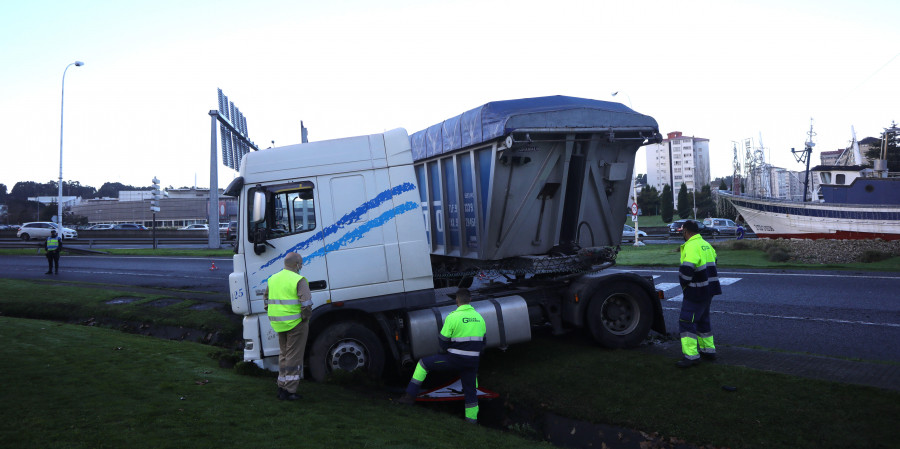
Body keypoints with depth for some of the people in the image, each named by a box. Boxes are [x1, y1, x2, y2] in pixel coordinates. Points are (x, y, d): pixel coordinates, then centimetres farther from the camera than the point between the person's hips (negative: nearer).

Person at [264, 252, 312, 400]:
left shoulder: (272, 279, 11)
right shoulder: (299, 280, -13)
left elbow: (267, 300, 18)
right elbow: (306, 303, -21)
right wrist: (305, 318, -8)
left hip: (279, 325, 7)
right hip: (296, 323, -7)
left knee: (284, 354, 20)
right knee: (294, 357, 1)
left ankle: (282, 386, 25)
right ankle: (289, 391, 3)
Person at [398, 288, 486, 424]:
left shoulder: (453, 317, -11)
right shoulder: (479, 317, 8)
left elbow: (443, 340, -7)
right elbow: (482, 341, 16)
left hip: (455, 359, -5)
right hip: (473, 361, 5)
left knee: (423, 363, 9)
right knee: (471, 390, 18)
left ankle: (411, 395, 9)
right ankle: (472, 419, 23)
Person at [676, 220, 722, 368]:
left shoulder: (691, 246, -21)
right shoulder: (706, 245, 12)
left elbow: (686, 269, -29)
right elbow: (713, 261, 26)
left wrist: (684, 284, -10)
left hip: (696, 293, -10)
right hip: (709, 290, 10)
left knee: (686, 321, -7)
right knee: (702, 320, 21)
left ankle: (691, 356, -9)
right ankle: (708, 350, 29)